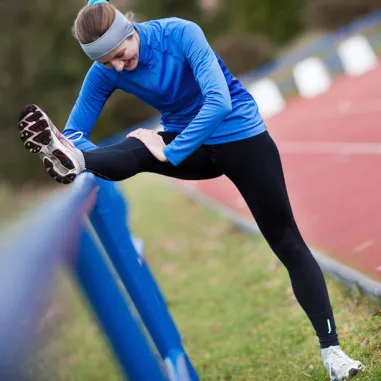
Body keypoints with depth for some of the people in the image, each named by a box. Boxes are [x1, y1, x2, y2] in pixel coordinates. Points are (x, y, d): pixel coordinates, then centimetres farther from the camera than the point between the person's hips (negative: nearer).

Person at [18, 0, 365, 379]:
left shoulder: (181, 33, -27)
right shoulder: (104, 72, -13)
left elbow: (220, 102, -36)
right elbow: (75, 130, -12)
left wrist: (170, 152, -38)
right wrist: (65, 148, -35)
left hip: (242, 137, -3)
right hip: (192, 146, 3)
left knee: (288, 243, -1)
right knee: (132, 151, -29)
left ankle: (331, 349, 2)